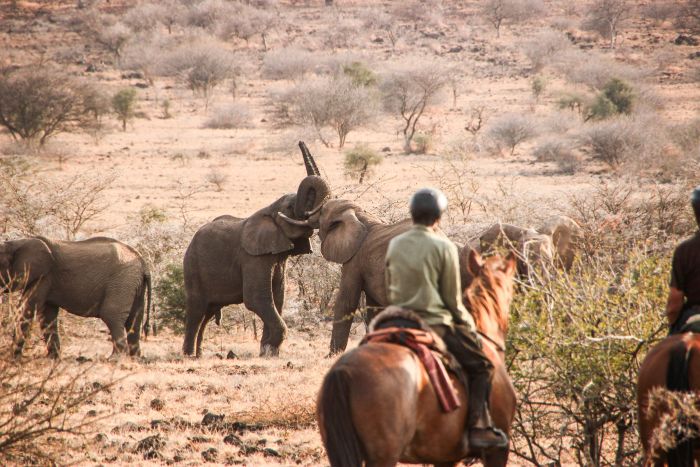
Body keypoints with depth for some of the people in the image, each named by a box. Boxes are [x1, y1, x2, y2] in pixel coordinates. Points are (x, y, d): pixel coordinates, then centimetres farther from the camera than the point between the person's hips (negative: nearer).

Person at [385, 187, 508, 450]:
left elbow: (390, 291, 13)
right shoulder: (443, 247, -10)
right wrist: (469, 325, 9)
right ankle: (478, 427, -6)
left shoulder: (395, 245, 5)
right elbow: (452, 299, -6)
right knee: (481, 367, 5)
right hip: (435, 325, -6)